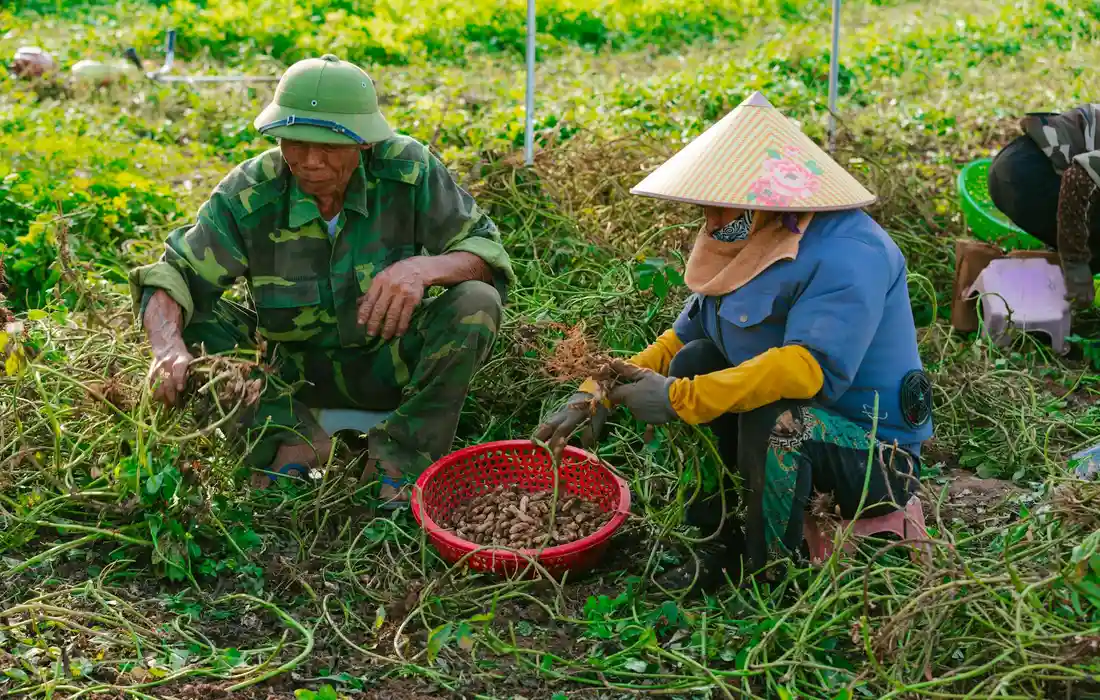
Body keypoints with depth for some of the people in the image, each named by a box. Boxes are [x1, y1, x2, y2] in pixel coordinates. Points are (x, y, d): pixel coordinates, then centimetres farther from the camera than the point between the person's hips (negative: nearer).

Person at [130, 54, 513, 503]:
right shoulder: (251, 194, -19)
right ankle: (292, 441, -14)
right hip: (298, 372, 1)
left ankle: (402, 456, -16)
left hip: (397, 362, -1)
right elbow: (170, 277, -19)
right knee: (192, 318, -19)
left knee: (476, 302, -29)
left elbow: (487, 253, -19)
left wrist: (424, 267, -41)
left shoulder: (408, 170, -20)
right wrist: (169, 347, -41)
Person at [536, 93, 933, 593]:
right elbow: (682, 337, 9)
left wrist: (678, 399, -34)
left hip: (878, 459, -8)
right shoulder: (753, 244, 5)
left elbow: (813, 368, -38)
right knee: (697, 360, -5)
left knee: (772, 416, -35)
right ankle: (725, 543, 1)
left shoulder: (846, 255, -25)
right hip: (805, 420, 9)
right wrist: (597, 393, -3)